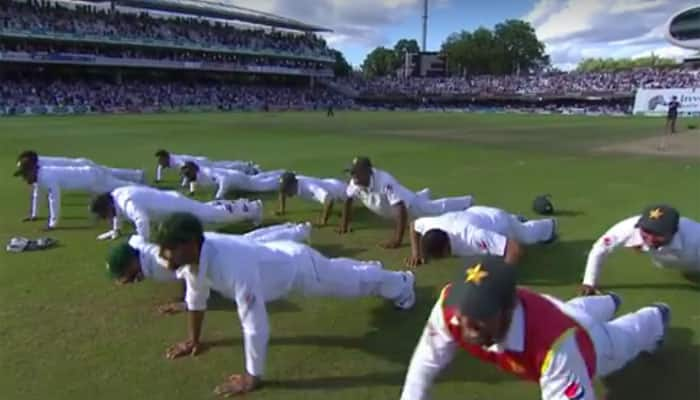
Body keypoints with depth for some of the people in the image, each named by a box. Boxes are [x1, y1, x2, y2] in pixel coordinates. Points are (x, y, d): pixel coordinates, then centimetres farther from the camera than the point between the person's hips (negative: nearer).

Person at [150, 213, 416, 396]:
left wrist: (252, 378, -33)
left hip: (299, 266, -6)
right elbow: (196, 298, -3)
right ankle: (370, 267, 68)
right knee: (342, 275, 36)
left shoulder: (233, 265, -49)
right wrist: (194, 340, 6)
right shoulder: (192, 255, -23)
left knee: (353, 281, 23)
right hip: (278, 258, 7)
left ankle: (402, 283, 53)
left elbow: (255, 325, -44)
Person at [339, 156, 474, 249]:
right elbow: (348, 200, -7)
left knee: (439, 208, 19)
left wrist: (397, 240, -52)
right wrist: (344, 225, -9)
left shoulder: (384, 182, -46)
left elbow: (402, 210, -50)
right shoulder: (355, 182, -27)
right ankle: (424, 195, 73)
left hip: (409, 205, -6)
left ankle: (467, 201, 46)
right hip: (389, 210, 6)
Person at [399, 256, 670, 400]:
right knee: (576, 309, 40)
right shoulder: (450, 306, -43)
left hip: (591, 343, -3)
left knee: (622, 336, 35)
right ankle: (608, 302, 78)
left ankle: (655, 317, 73)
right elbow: (424, 364, -30)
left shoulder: (555, 343, -55)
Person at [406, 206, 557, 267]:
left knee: (528, 234, 32)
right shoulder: (431, 224, -36)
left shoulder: (470, 234, -52)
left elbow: (516, 248, -53)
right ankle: (516, 220, 65)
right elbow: (413, 224, -10)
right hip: (476, 213, 4)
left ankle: (550, 225, 63)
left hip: (499, 220, -4)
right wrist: (415, 253, -17)